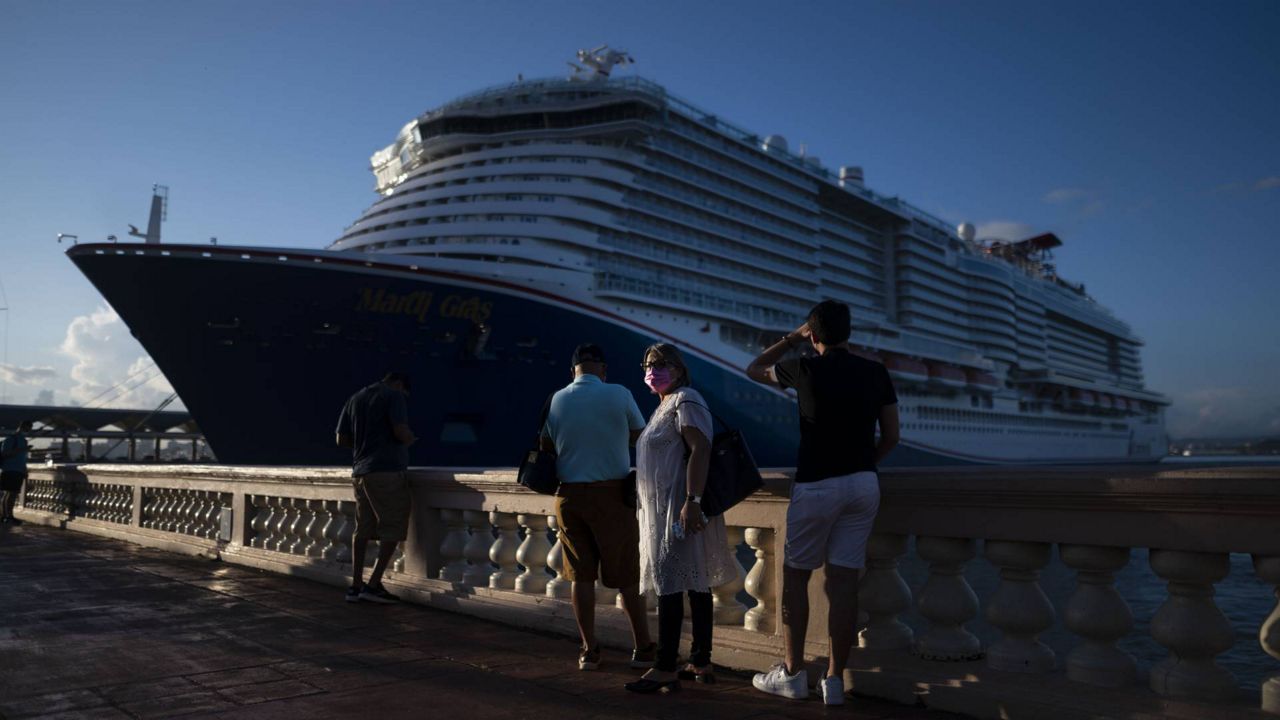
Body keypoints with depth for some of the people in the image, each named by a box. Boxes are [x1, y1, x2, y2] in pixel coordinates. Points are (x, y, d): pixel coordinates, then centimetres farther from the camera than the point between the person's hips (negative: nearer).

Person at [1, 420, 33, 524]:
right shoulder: (11, 439, -6)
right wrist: (21, 450, -23)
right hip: (10, 471, -8)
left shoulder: (23, 440, 19)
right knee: (11, 493, -11)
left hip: (19, 471, 8)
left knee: (12, 494, 8)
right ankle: (9, 516, -10)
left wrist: (25, 471, 20)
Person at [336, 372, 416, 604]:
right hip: (387, 471, -7)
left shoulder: (355, 399, 18)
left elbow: (342, 439, 17)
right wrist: (411, 440, 4)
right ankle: (374, 584, -5)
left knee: (363, 529, 11)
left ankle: (355, 585, 12)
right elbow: (401, 431, -16)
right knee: (393, 528, -2)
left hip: (360, 471, 7)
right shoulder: (394, 396, -3)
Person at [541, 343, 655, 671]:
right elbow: (640, 435, 5)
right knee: (627, 576, 7)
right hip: (612, 494, -2)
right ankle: (643, 648, 14)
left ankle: (589, 651, 16)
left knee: (581, 576, 10)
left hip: (569, 495, 3)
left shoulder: (556, 400, 2)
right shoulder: (618, 395, -7)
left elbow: (546, 446, 9)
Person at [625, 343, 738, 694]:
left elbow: (700, 448, -22)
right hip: (666, 511, 10)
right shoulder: (668, 404, 21)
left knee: (670, 585, -8)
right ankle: (701, 664, 17)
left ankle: (665, 670, -3)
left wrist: (692, 501, -29)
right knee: (696, 585, 11)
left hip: (679, 510, -10)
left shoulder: (684, 401, -10)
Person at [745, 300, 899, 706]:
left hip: (816, 486, -4)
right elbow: (890, 437, 7)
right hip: (863, 485, 4)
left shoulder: (807, 370, -7)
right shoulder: (876, 373, 4)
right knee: (844, 581, 5)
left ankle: (793, 674, 14)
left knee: (795, 576, 9)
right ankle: (834, 680, 10)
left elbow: (754, 370, 11)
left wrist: (792, 339, 16)